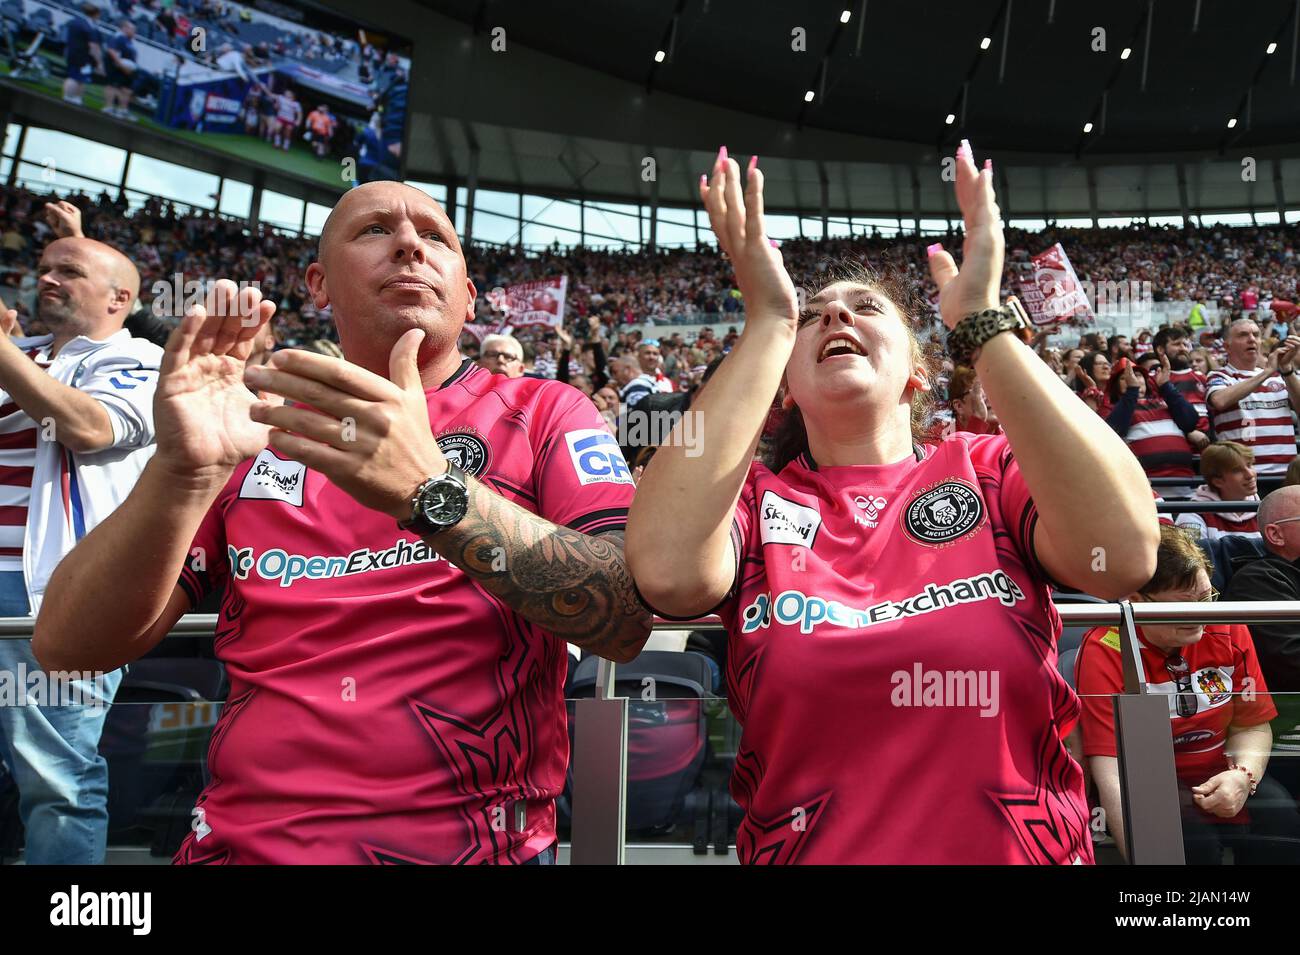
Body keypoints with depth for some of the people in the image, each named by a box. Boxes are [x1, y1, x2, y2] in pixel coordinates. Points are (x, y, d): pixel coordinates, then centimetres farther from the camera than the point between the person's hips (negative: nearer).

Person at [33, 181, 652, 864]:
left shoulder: (544, 416, 0)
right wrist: (183, 472, -16)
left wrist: (432, 491, -27)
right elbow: (69, 646, 1)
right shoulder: (256, 427, 7)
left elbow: (627, 623, -14)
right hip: (240, 841, 3)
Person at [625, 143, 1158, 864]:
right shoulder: (753, 500, 1)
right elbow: (669, 575, -21)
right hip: (806, 848, 1)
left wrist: (982, 322, -14)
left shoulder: (989, 471, 2)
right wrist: (766, 322, -16)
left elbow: (1123, 555, -17)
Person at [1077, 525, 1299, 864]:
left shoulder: (1228, 630, -4)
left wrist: (1243, 775, -15)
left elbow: (1252, 726, 7)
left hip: (1218, 772, 5)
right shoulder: (1104, 651, -20)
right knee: (1194, 841, -31)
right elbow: (1110, 772, -24)